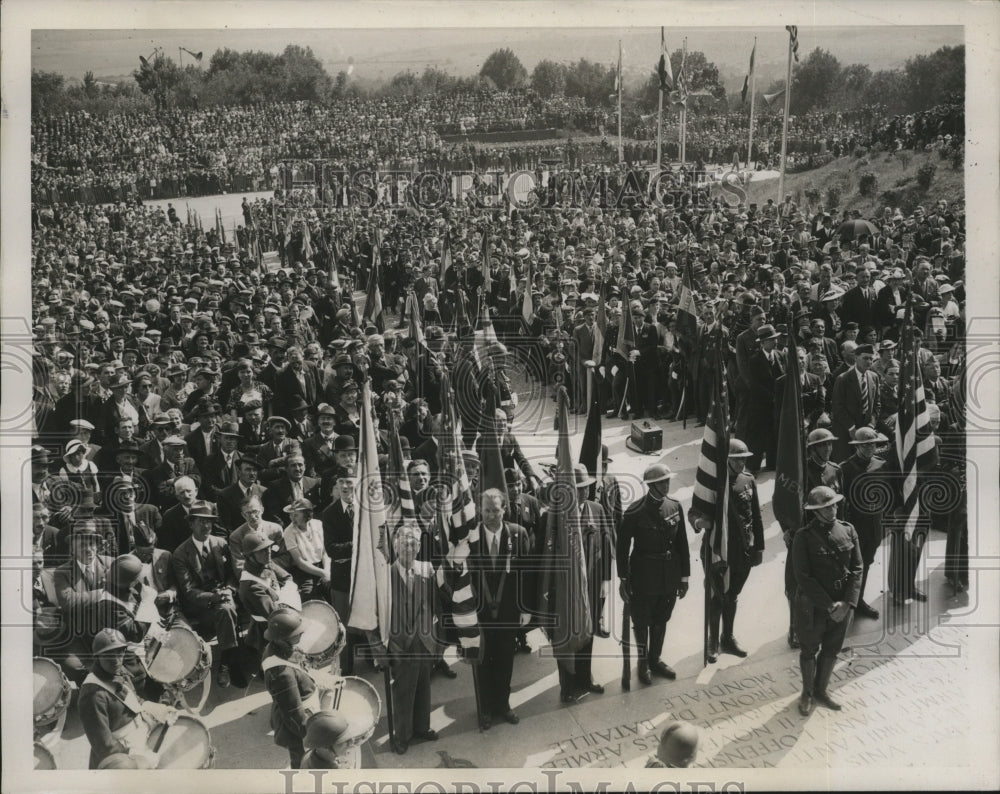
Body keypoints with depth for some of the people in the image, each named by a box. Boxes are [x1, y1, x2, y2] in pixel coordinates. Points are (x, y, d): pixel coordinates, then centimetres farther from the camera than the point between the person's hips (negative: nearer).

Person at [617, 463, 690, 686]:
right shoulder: (635, 512, -15)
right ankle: (643, 663, 28)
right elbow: (623, 546, -9)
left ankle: (655, 659, 36)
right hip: (644, 577, -4)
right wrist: (624, 579, -7)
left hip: (669, 576, 4)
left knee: (661, 621, 18)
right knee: (642, 622, 10)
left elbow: (682, 544, 5)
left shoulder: (674, 507, 0)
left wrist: (684, 576, 6)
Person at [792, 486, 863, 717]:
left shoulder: (848, 531, -3)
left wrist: (847, 602, -13)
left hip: (842, 604, 4)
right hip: (813, 605, -4)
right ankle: (807, 694, 33)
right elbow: (803, 577, -16)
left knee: (832, 649, 17)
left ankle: (821, 691, 37)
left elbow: (857, 568, -2)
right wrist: (829, 605, -17)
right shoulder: (804, 537, -15)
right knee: (809, 650, 13)